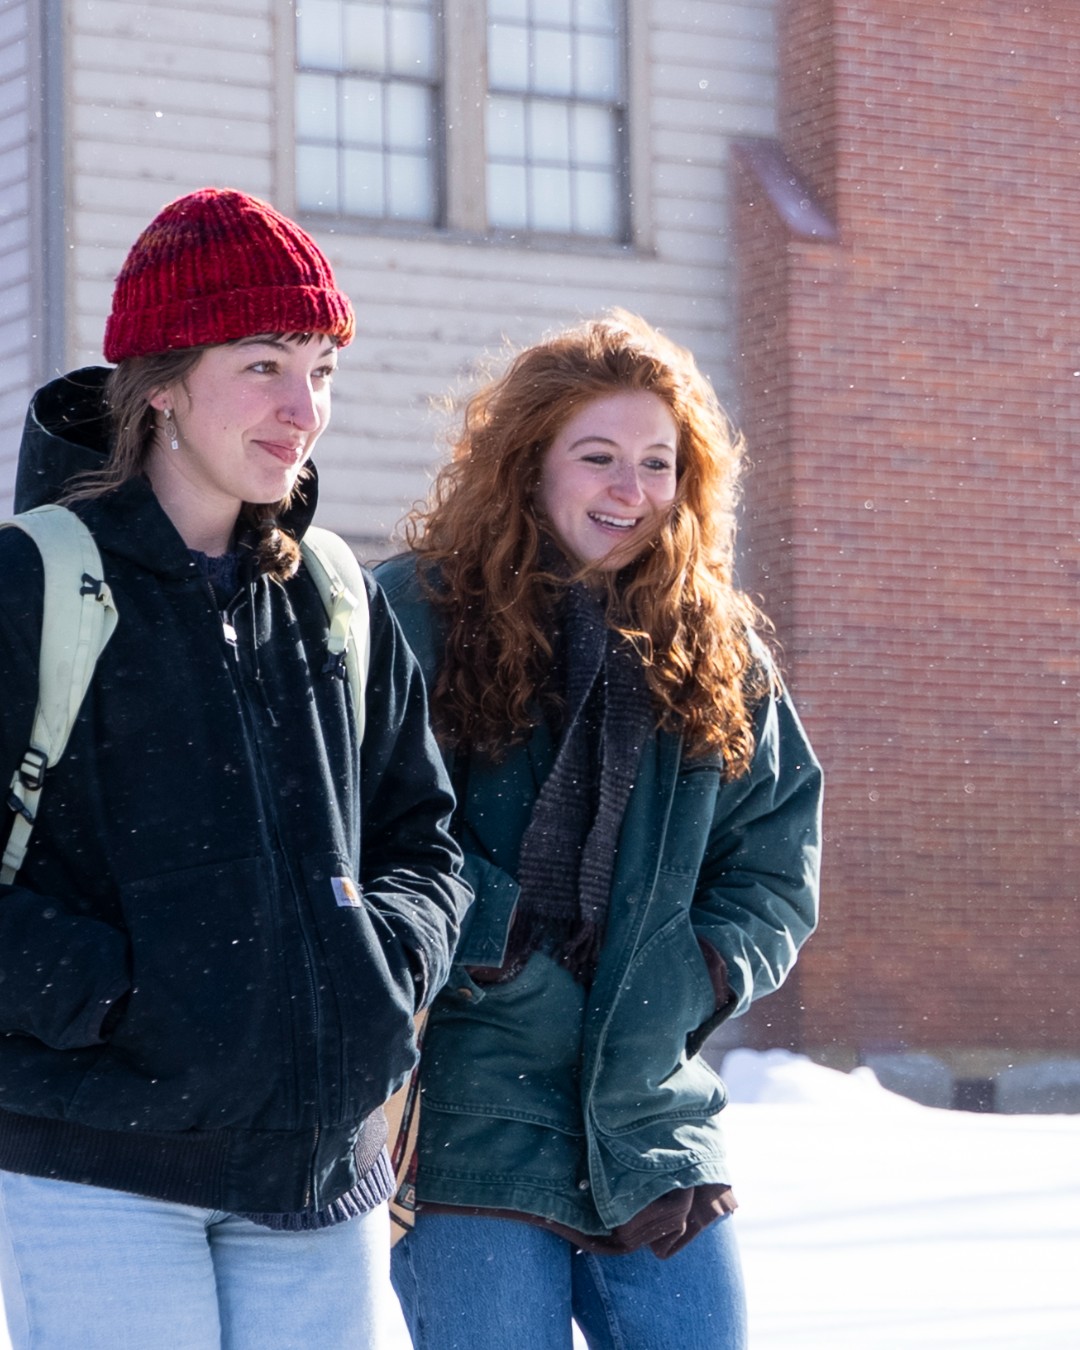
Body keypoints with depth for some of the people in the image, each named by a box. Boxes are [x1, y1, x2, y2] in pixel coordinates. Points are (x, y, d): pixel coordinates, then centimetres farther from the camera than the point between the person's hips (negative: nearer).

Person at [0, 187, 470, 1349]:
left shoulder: (338, 607, 12)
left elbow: (422, 839, 20)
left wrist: (385, 962, 1)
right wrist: (105, 992, -17)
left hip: (319, 1172, 5)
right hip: (98, 1174, -5)